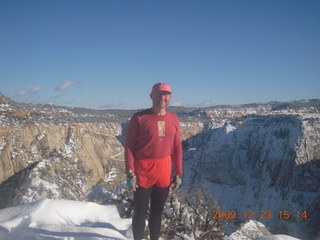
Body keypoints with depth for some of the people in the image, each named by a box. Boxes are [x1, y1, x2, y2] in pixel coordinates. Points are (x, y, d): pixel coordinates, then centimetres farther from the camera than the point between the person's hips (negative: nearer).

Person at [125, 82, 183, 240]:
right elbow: (129, 146, -7)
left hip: (164, 170, 4)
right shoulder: (139, 118, -8)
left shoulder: (174, 120, 4)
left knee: (158, 211, 15)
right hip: (142, 171, -4)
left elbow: (177, 148, 8)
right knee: (141, 211, 7)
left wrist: (178, 173, 7)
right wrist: (130, 172, -13)